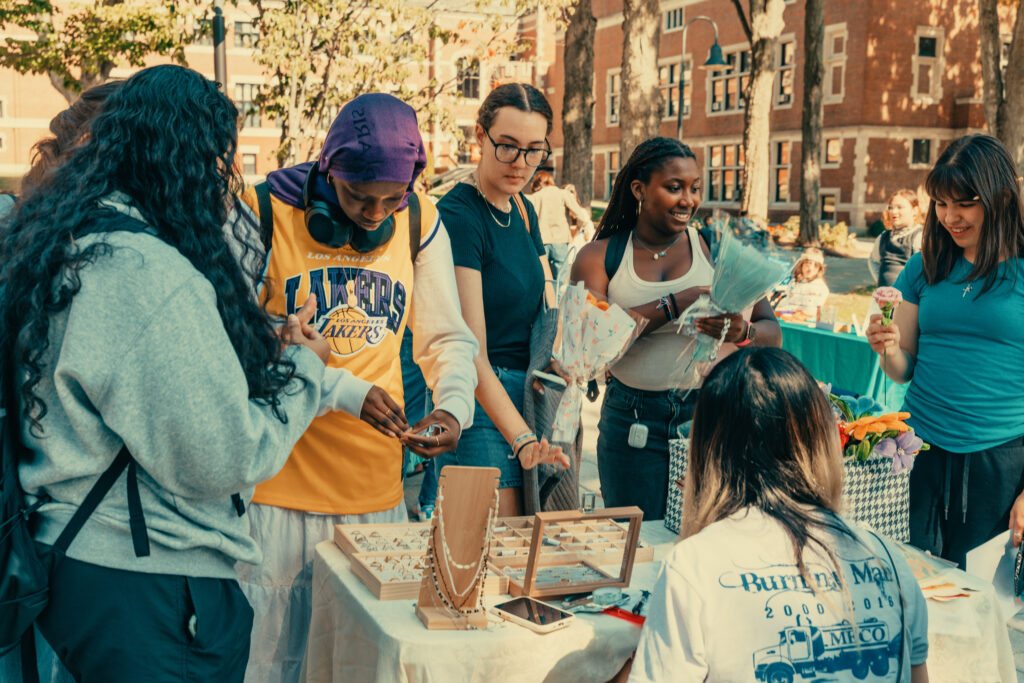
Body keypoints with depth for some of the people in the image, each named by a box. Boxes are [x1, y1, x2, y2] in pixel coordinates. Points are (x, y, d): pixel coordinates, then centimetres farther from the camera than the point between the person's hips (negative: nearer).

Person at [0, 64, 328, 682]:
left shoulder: (70, 249, 6)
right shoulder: (151, 274, -24)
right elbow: (223, 461, -21)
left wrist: (263, 349, 9)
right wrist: (301, 368, -6)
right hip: (143, 591, -9)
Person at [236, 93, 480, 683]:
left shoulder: (420, 221, 3)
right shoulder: (267, 213, -8)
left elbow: (448, 338, 10)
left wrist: (453, 407, -10)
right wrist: (341, 390, -19)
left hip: (377, 486, 3)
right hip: (278, 483, -3)